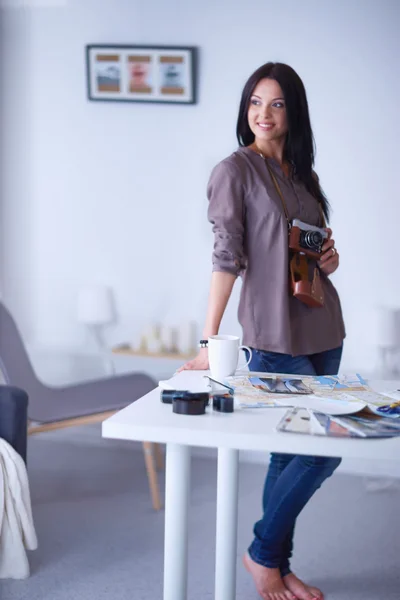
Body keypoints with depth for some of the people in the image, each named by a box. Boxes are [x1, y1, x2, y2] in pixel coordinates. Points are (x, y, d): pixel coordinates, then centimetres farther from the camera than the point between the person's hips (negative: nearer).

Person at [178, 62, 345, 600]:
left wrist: (332, 257, 1)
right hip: (276, 336, -6)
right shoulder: (235, 171, -6)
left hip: (322, 328, 7)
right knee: (322, 451, -7)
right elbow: (227, 257, -14)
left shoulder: (302, 173, 13)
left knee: (292, 453, 11)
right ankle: (263, 554, 13)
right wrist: (209, 341, -19)